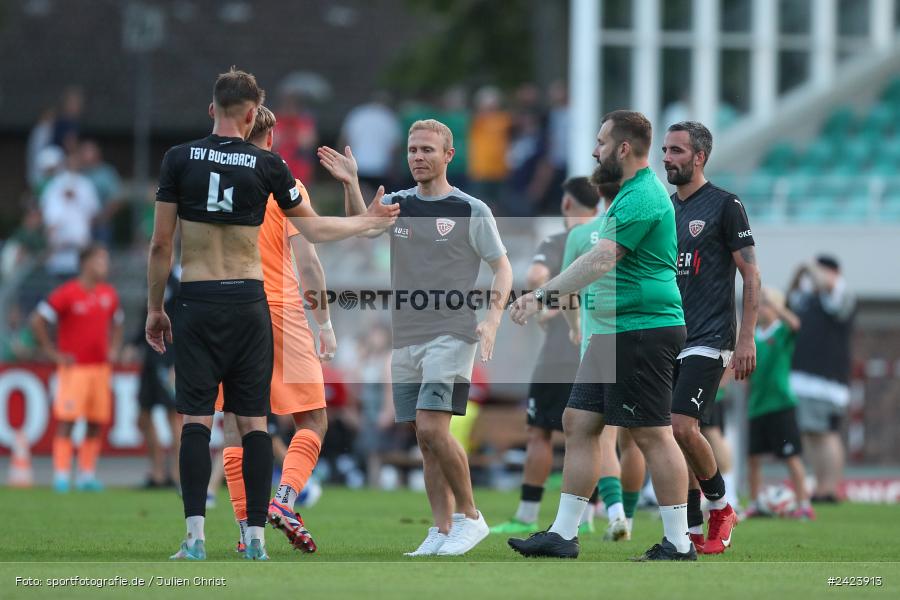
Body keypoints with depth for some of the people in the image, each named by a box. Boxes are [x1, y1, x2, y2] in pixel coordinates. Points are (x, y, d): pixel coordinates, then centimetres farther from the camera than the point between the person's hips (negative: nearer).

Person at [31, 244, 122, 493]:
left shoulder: (108, 294, 9)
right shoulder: (67, 294, -10)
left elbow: (116, 322, 27)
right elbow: (37, 320, -10)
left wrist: (113, 349, 13)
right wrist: (53, 353, -10)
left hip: (101, 367, 6)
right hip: (74, 367, -6)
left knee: (96, 424, 4)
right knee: (66, 421, -7)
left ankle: (87, 475, 11)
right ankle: (61, 476, -7)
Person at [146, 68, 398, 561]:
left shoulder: (179, 159, -1)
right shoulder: (266, 165, 0)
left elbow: (160, 243, 1)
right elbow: (314, 229, 11)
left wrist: (155, 308, 10)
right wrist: (368, 221, 27)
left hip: (198, 302, 0)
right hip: (249, 302, 1)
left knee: (196, 417, 0)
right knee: (253, 420, 5)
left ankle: (195, 536, -9)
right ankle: (256, 536, 3)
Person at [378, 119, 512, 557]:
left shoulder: (471, 211, -1)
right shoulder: (395, 205, 13)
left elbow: (502, 268, 2)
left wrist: (492, 319, -12)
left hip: (451, 335, -5)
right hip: (405, 337, 5)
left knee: (432, 427, -18)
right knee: (425, 440, 4)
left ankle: (470, 516, -6)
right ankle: (443, 532, 7)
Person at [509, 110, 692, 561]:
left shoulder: (641, 198, -17)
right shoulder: (634, 192, 18)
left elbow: (600, 261, -26)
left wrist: (543, 295, -27)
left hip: (643, 331, -11)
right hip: (617, 332, 11)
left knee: (652, 435, -7)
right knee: (579, 423, 10)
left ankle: (679, 545, -3)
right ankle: (563, 534, 12)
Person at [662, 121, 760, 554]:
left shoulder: (724, 206, -5)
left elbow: (751, 275, -6)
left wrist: (746, 339, -13)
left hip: (708, 340, -7)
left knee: (682, 428, -18)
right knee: (673, 436, 3)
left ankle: (721, 508, 2)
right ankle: (693, 532, 9)